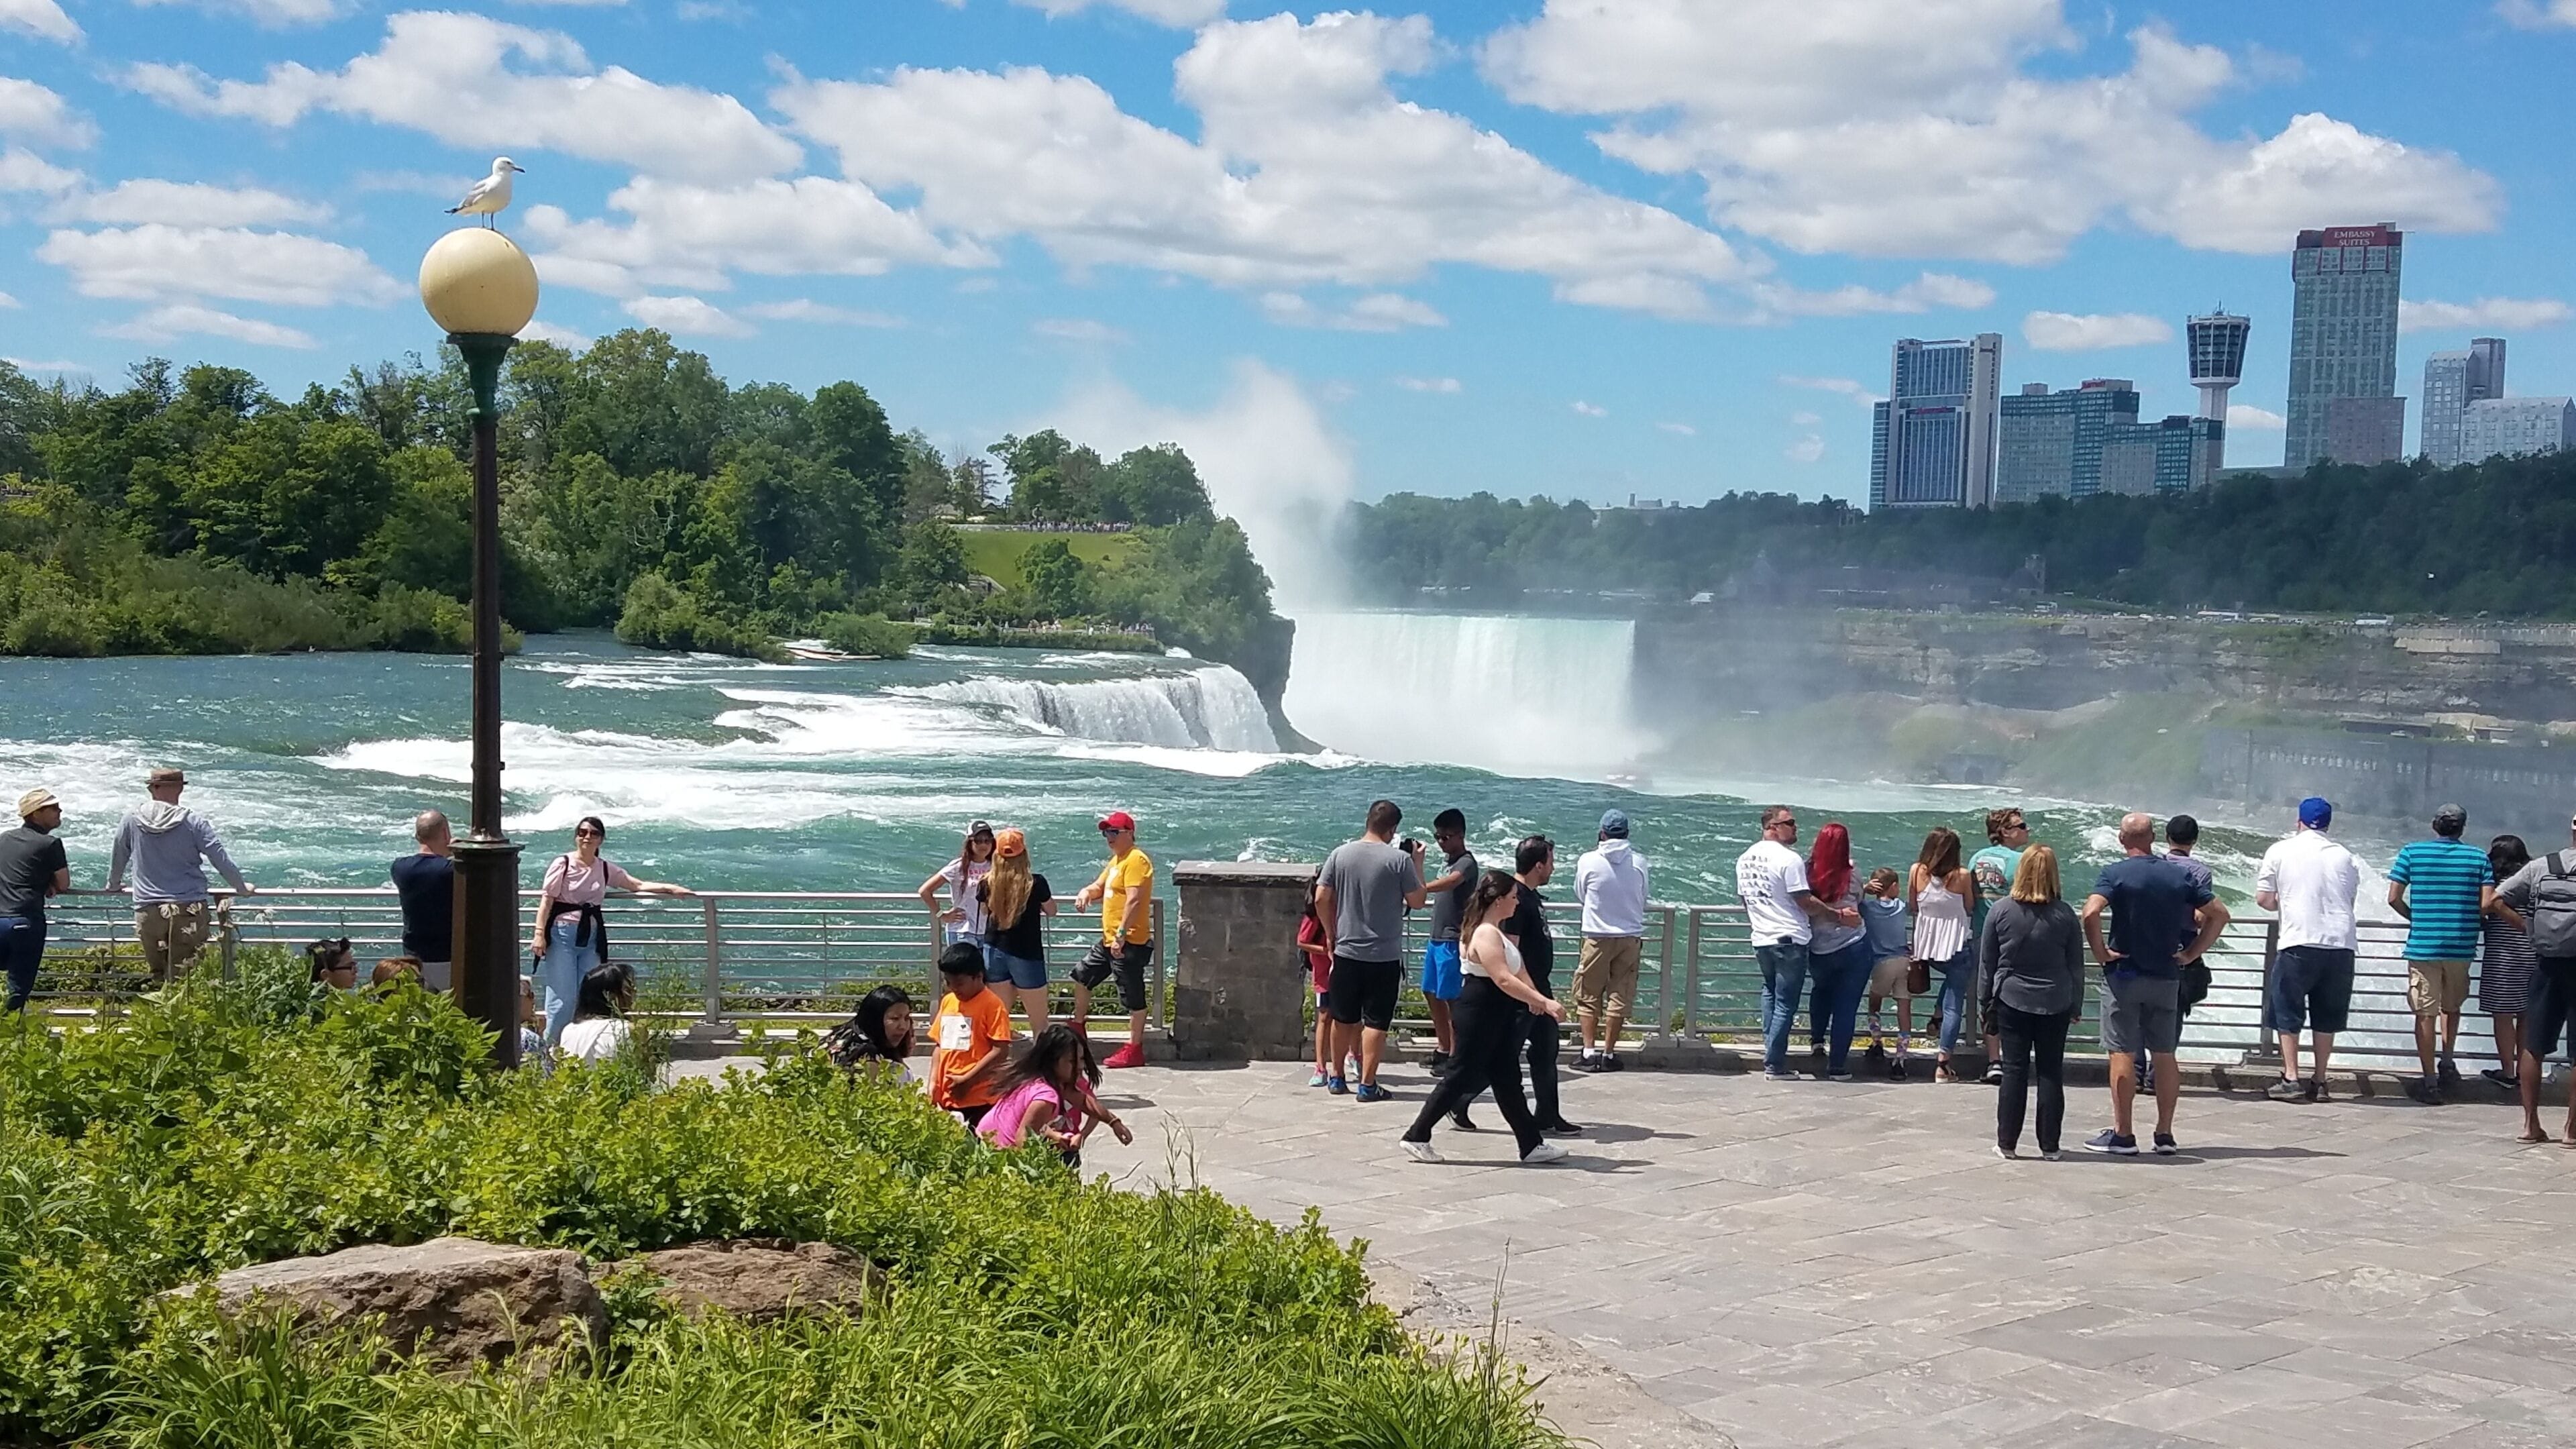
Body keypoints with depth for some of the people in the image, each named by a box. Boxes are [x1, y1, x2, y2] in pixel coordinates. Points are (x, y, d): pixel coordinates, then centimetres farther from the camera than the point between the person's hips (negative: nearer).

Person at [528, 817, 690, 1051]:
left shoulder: (606, 869, 11)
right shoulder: (563, 864, -2)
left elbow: (639, 886, 13)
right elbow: (547, 900, -5)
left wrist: (670, 888, 1)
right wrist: (539, 934, -13)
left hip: (591, 938, 5)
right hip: (562, 935, -5)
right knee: (563, 998, -9)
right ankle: (551, 1049, 0)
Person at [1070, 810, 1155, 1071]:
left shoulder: (1136, 860, -14)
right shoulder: (1116, 860, 18)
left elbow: (1134, 901, -24)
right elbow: (1100, 887, 30)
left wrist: (1121, 935, -28)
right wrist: (1086, 893, 6)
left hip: (1129, 943, -11)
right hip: (1109, 941, 11)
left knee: (1132, 996, -4)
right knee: (1082, 976, 21)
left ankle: (1135, 1050, 1)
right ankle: (1079, 1026, 36)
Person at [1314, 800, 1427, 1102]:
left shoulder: (1341, 854, -1)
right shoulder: (1400, 859, -11)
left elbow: (1321, 898, 0)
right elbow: (1418, 901, -3)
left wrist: (1331, 934, 13)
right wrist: (1418, 864, 7)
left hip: (1346, 951, 4)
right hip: (1384, 955, -3)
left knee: (1343, 1018, 16)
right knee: (1376, 1022, 3)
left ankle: (1337, 1078, 27)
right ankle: (1367, 1085, 3)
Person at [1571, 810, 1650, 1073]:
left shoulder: (1588, 861, -8)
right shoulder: (1639, 863, -3)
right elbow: (1643, 899, 8)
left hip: (1598, 937, -2)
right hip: (1631, 937, 2)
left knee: (1588, 997, 8)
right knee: (1619, 997, 7)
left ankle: (1589, 1052, 3)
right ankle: (1608, 1053, 8)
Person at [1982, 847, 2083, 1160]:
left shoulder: (2001, 910, -5)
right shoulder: (2064, 914, -4)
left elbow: (1986, 962, 1)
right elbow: (2076, 965, 3)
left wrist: (1985, 1002, 10)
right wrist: (2076, 1005, 13)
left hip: (2012, 1002, 0)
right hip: (2055, 1004, 0)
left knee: (2014, 1071, 4)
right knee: (2051, 1073, 6)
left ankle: (2007, 1143, 5)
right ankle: (2049, 1146, 8)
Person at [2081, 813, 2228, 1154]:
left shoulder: (2115, 873, -8)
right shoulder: (2180, 875, 5)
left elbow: (2090, 913, -24)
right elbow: (2219, 914, 7)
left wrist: (2100, 952, -12)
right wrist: (2192, 953, 8)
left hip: (2124, 974, -4)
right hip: (2167, 976, 4)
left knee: (2123, 1055, -1)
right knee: (2165, 1055, 11)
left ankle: (2123, 1134, 0)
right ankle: (2165, 1135, 13)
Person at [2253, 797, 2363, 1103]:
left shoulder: (2280, 851, 1)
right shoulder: (2344, 857, 10)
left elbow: (2263, 899, 1)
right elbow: (2350, 899, 17)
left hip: (2298, 942, -3)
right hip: (2340, 943, 3)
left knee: (2287, 1012, 6)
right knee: (2327, 1016, 11)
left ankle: (2291, 1079, 0)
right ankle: (2319, 1082, 13)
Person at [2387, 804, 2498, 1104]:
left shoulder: (2412, 852, -2)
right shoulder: (2478, 857, 2)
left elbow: (2394, 898, -5)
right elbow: (2487, 904, -6)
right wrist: (2469, 918, 15)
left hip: (2423, 945, -2)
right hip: (2462, 947, 2)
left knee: (2426, 1013, 3)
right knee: (2452, 1007, 25)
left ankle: (2430, 1082, 3)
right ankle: (2447, 1063, 21)